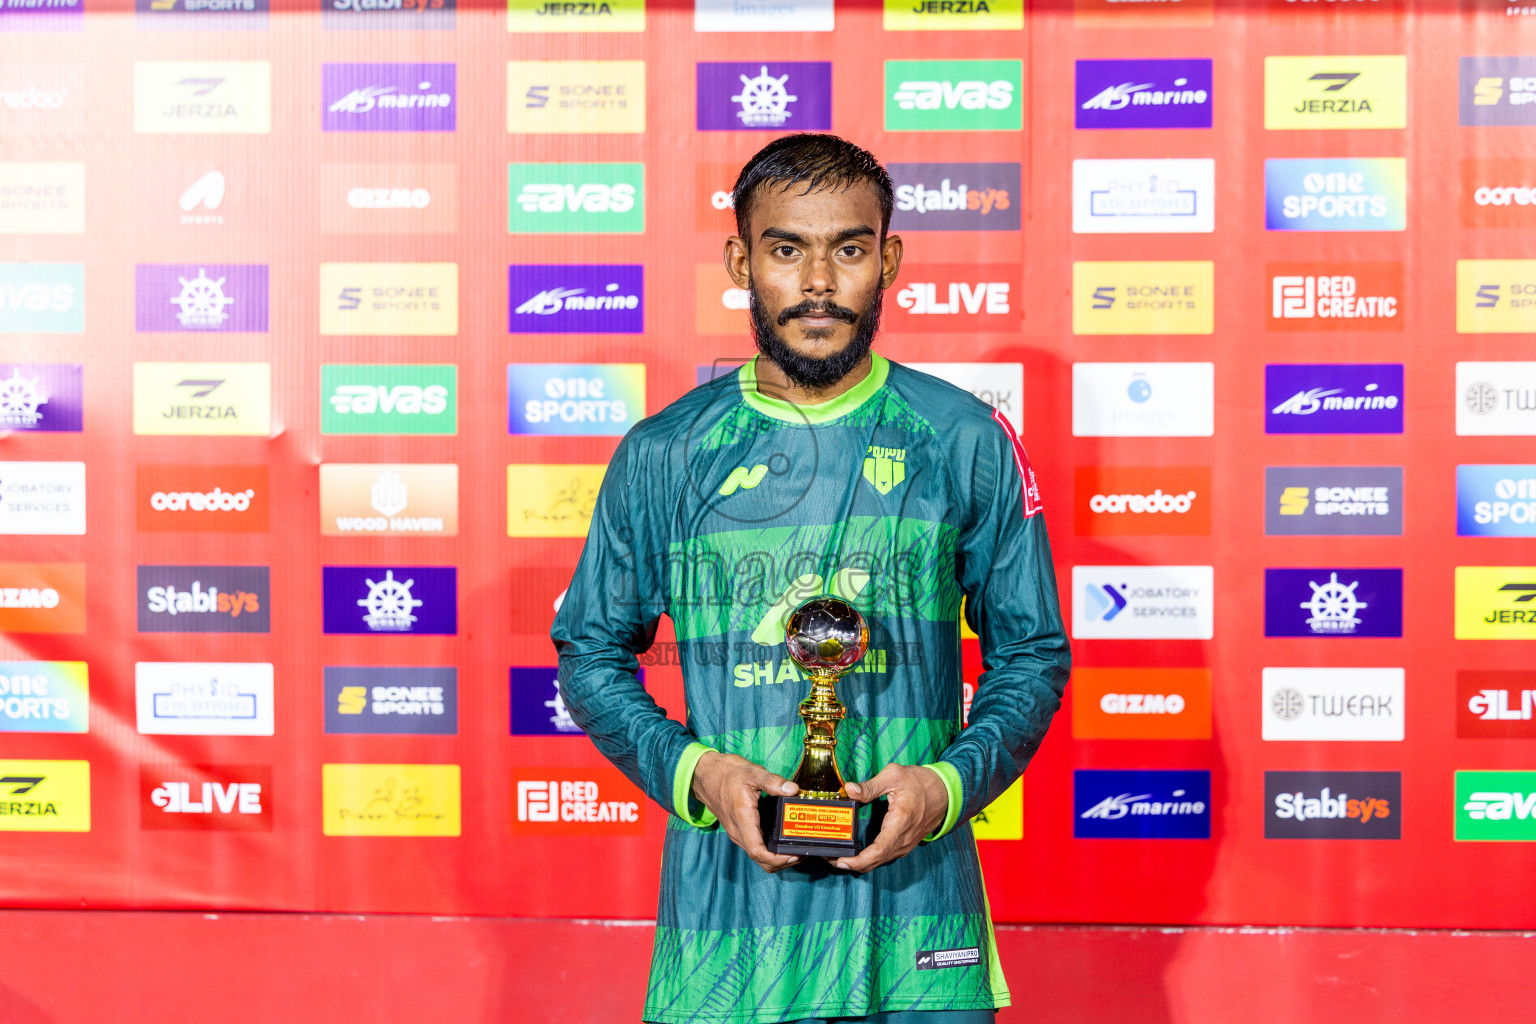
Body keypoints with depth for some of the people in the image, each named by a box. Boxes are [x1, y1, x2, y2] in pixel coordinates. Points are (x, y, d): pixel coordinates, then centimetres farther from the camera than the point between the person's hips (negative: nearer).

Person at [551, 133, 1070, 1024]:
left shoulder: (969, 443, 1)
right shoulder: (663, 456, 1)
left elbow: (1032, 654, 6)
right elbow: (591, 652, 8)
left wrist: (949, 782, -10)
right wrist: (690, 770, -9)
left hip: (912, 894, 0)